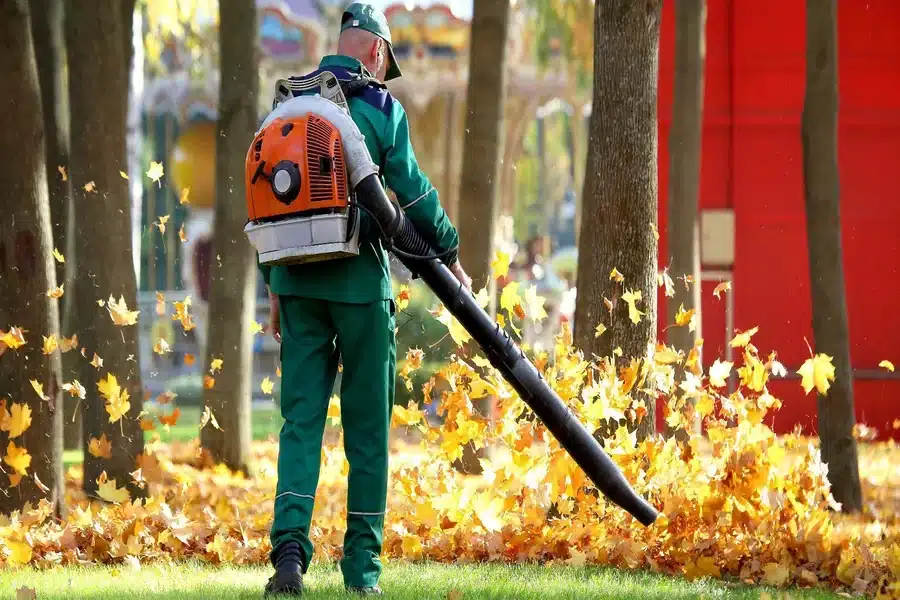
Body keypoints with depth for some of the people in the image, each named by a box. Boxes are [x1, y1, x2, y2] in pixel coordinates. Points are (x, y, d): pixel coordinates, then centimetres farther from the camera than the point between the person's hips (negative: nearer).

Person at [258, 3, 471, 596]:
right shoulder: (380, 107, -4)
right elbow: (411, 190, -5)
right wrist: (449, 252, 11)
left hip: (297, 279, 4)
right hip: (359, 280, -4)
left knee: (300, 418, 3)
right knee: (367, 425, 5)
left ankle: (290, 546, -16)